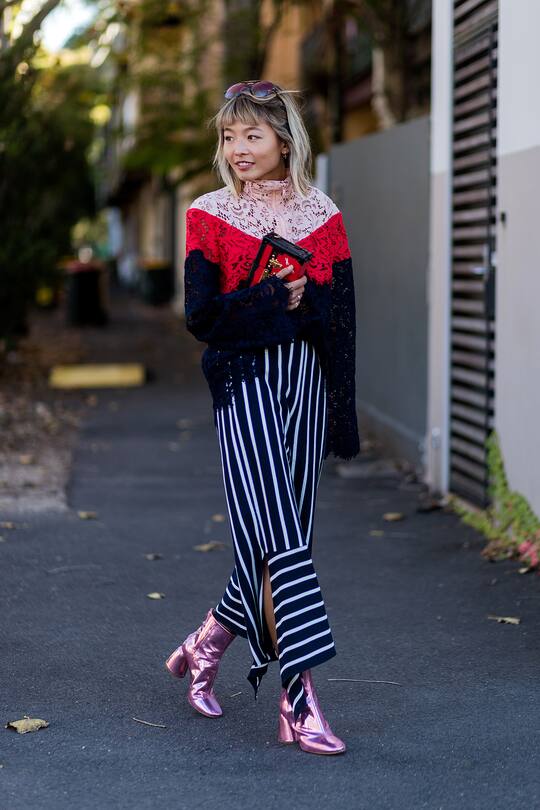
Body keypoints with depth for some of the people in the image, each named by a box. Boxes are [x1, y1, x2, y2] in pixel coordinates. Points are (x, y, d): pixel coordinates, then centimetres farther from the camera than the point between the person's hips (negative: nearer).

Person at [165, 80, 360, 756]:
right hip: (244, 380, -3)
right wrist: (283, 303, -11)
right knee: (277, 538, -12)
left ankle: (207, 642, 30)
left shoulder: (323, 218, 10)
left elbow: (341, 320, 7)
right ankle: (300, 702, -11)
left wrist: (344, 414, 2)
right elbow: (201, 315, -4)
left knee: (279, 539, 5)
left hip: (307, 382, 3)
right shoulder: (209, 216, 4)